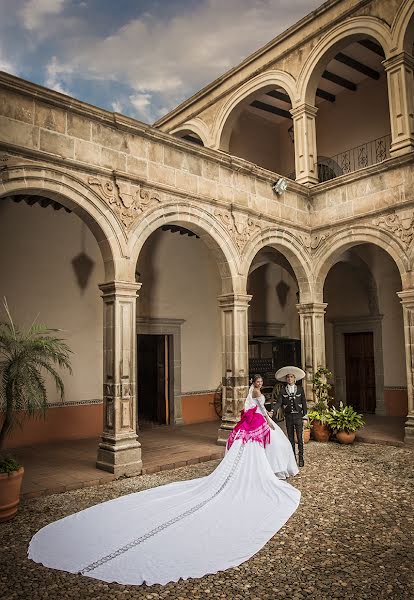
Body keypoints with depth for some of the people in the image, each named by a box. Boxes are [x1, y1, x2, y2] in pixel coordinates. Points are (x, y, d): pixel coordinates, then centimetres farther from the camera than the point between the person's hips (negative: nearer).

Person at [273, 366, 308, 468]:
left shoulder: (300, 389, 3)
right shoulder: (283, 390, 3)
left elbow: (304, 403, 3)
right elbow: (278, 402, -4)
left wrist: (305, 416, -2)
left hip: (298, 416, -1)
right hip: (288, 417, 1)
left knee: (300, 438, -2)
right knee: (290, 439, 8)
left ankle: (301, 458, 8)